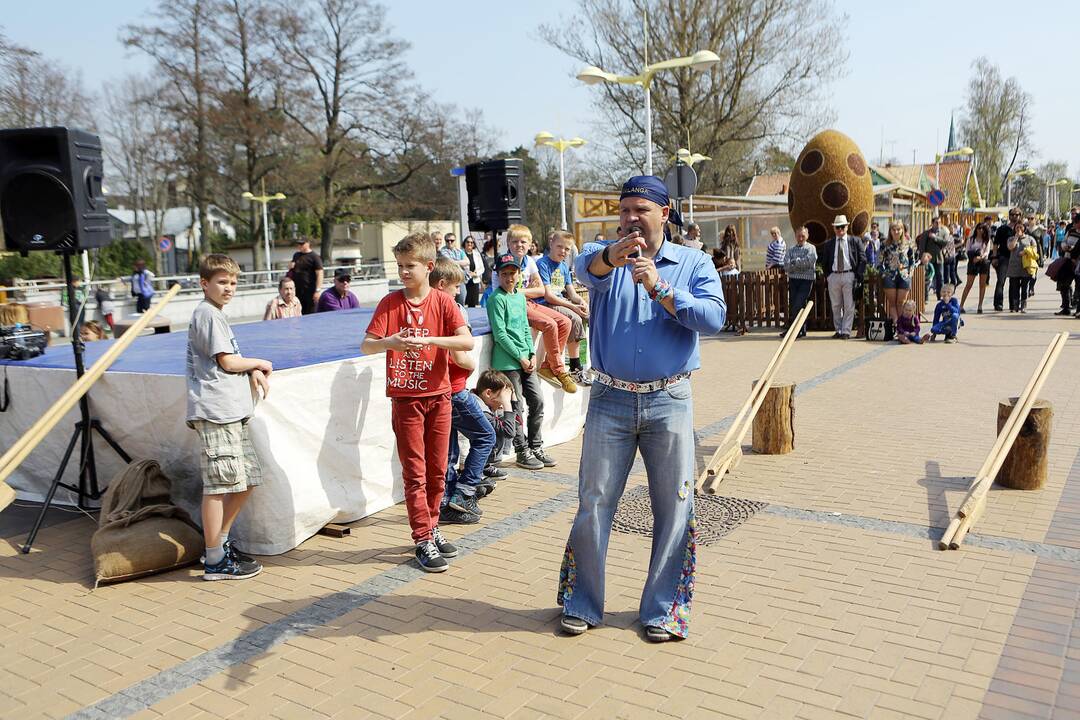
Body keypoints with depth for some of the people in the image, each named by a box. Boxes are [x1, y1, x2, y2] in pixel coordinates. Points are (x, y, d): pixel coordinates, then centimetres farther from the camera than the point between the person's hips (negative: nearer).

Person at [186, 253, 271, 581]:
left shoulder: (216, 314, 23)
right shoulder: (208, 314, -8)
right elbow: (228, 362, -11)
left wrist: (253, 372, 6)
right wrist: (259, 363, 6)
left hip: (232, 411, 10)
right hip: (215, 410, -10)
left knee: (246, 481, 13)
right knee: (218, 485, -6)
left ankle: (220, 543, 25)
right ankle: (215, 561, 1)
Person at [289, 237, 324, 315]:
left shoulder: (314, 256, -8)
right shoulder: (296, 255, 14)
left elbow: (319, 274, -14)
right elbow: (292, 271, 29)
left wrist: (317, 290, -21)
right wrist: (290, 267, 4)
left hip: (309, 291, -7)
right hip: (296, 290, 7)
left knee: (310, 314, -3)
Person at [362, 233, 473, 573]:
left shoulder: (443, 302, -1)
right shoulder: (391, 303, -1)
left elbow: (467, 341, -13)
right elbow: (366, 346, -6)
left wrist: (429, 340, -26)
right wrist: (389, 342, -27)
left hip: (438, 395, 1)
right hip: (405, 397, -1)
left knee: (437, 469, 10)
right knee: (415, 472, 1)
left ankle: (431, 527, 27)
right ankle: (424, 541, 7)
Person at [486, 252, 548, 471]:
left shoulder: (521, 296, 14)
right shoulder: (497, 299, -10)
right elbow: (500, 334, -14)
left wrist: (532, 354, 4)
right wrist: (520, 357, -12)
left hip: (525, 359, 7)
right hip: (508, 361, -7)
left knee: (537, 402, 9)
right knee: (517, 408, -1)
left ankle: (535, 447, 22)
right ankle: (522, 452, 10)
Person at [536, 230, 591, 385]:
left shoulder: (564, 266, 16)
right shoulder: (542, 264, -9)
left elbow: (571, 292, 14)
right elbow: (548, 295, -16)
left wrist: (581, 302, -10)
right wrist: (572, 307, -20)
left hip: (563, 303, 8)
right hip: (546, 305, -8)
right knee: (575, 319, -29)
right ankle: (575, 369, -21)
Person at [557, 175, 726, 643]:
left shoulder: (693, 263, 5)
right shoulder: (605, 256, 5)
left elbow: (714, 318, -11)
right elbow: (586, 269, -21)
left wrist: (658, 288, -20)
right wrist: (610, 258, -43)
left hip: (670, 402, 0)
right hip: (610, 400, 0)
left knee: (674, 509, 6)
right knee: (593, 504, 6)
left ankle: (663, 609, 23)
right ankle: (582, 604, 23)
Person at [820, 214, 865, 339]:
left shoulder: (855, 242, 4)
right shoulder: (828, 244, 9)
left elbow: (863, 260, 5)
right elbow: (824, 262, 15)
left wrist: (858, 275, -2)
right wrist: (827, 276, 5)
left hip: (849, 275, -2)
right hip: (833, 276, 2)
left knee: (849, 306, -2)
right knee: (836, 306, 8)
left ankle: (846, 331, 3)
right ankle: (838, 330, 17)